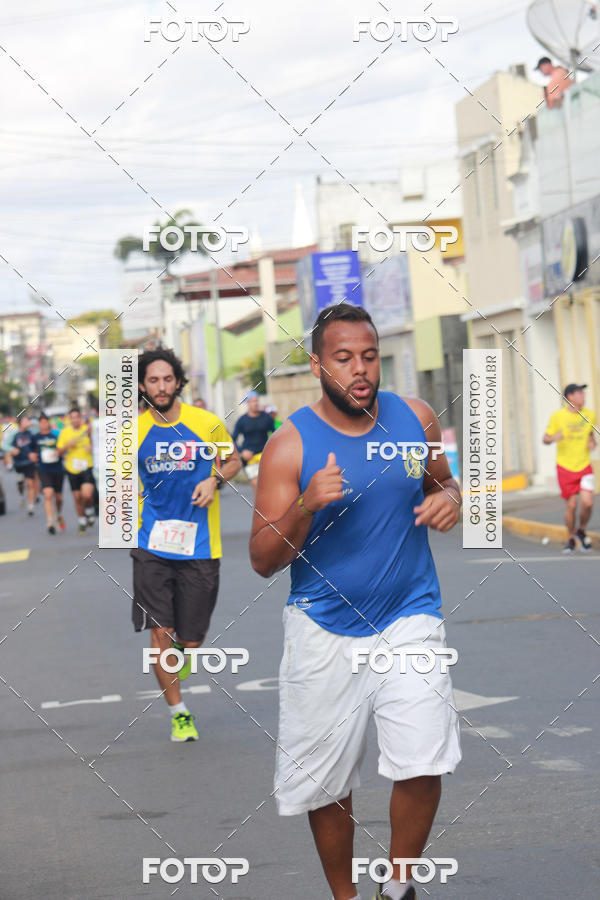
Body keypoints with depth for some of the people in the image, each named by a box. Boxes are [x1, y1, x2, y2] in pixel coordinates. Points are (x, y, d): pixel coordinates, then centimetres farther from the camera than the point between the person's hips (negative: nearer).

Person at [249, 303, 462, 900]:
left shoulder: (414, 418, 0)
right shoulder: (290, 446, -10)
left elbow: (442, 481, 19)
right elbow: (262, 561, -8)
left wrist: (450, 499, -5)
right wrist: (306, 507, -26)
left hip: (409, 616, 2)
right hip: (324, 630, -1)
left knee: (422, 766, -13)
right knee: (327, 783, 6)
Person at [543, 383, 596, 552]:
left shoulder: (589, 415, 3)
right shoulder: (558, 416, -6)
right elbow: (545, 438, 1)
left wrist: (592, 442, 0)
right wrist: (554, 437, -22)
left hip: (584, 467, 2)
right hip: (565, 468, -2)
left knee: (587, 503, -13)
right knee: (571, 505, -2)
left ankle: (581, 531, 17)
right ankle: (570, 539, 21)